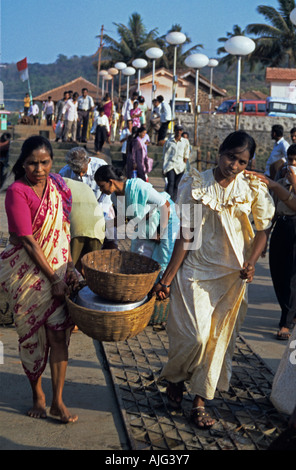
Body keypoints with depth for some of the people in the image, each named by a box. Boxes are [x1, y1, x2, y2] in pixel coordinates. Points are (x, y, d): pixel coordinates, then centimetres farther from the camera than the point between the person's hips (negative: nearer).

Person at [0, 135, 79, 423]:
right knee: (32, 335, 9)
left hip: (57, 270, 4)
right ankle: (37, 394, 30)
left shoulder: (57, 186, 4)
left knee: (59, 333, -1)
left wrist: (69, 269, 8)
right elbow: (27, 240, -17)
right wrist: (52, 278, -16)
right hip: (27, 272, -4)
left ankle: (57, 401, 10)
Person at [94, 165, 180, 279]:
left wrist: (160, 233, -19)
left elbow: (166, 205, -27)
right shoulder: (115, 195, -10)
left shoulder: (138, 187, -34)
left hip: (166, 220, -7)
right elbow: (122, 217, 5)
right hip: (146, 226, 8)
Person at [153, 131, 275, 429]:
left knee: (218, 338, 7)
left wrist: (250, 263, -8)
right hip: (196, 270, -2)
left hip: (232, 275, 2)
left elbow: (262, 230, 8)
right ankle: (174, 378, 23)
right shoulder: (195, 185, -7)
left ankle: (199, 401, 22)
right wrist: (167, 278, -8)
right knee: (194, 336, -9)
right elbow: (185, 236, -5)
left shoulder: (253, 189, -2)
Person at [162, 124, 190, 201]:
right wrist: (163, 168, 4)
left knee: (176, 185, 0)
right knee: (171, 183, -19)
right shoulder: (169, 141, 7)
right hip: (170, 165, -2)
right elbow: (164, 155, 8)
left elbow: (186, 155, 13)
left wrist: (185, 165, 2)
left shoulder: (185, 141, 11)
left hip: (180, 166, 2)